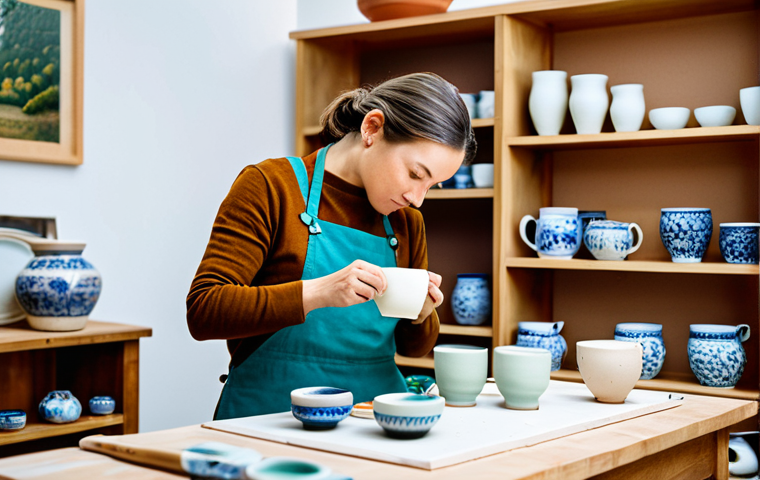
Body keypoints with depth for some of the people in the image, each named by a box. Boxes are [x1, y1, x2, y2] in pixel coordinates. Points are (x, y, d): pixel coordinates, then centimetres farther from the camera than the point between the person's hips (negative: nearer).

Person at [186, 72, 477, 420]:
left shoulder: (406, 221, 14)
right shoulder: (268, 186, -3)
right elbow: (203, 312, -12)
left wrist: (419, 315, 0)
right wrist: (316, 293, -23)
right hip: (271, 415, -4)